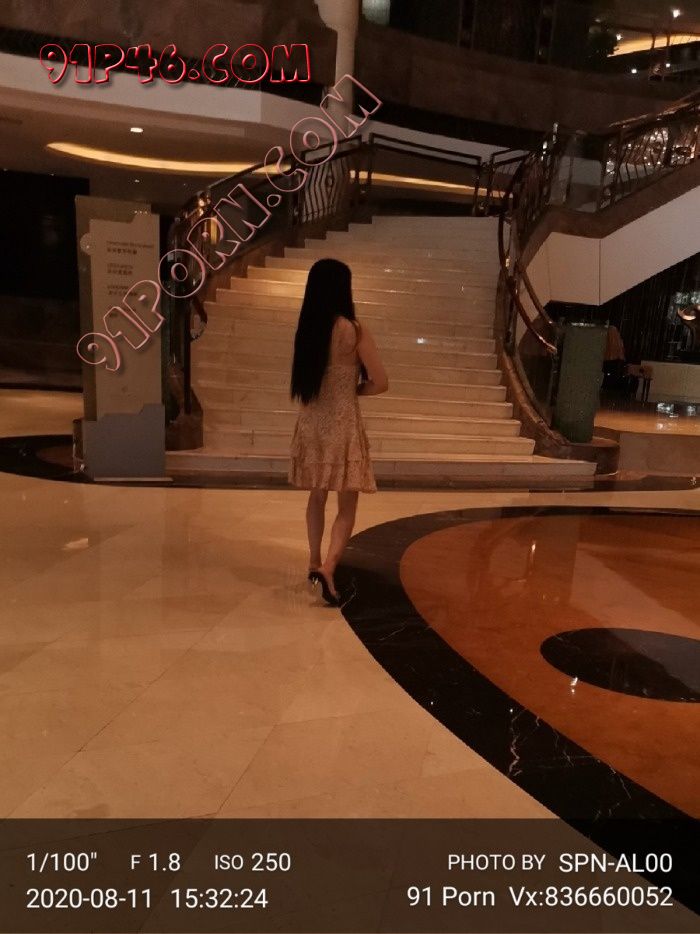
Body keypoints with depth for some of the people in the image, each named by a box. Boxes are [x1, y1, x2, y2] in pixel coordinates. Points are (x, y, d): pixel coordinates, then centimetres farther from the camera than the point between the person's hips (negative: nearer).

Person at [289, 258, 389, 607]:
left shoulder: (305, 329, 1)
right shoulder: (354, 330, -13)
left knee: (317, 497, 21)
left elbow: (304, 379, 11)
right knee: (347, 506, 3)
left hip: (310, 423, 5)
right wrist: (352, 390, 6)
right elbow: (380, 382, -10)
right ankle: (328, 569, -12)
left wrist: (338, 389, 6)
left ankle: (315, 563, 31)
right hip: (342, 425, -5)